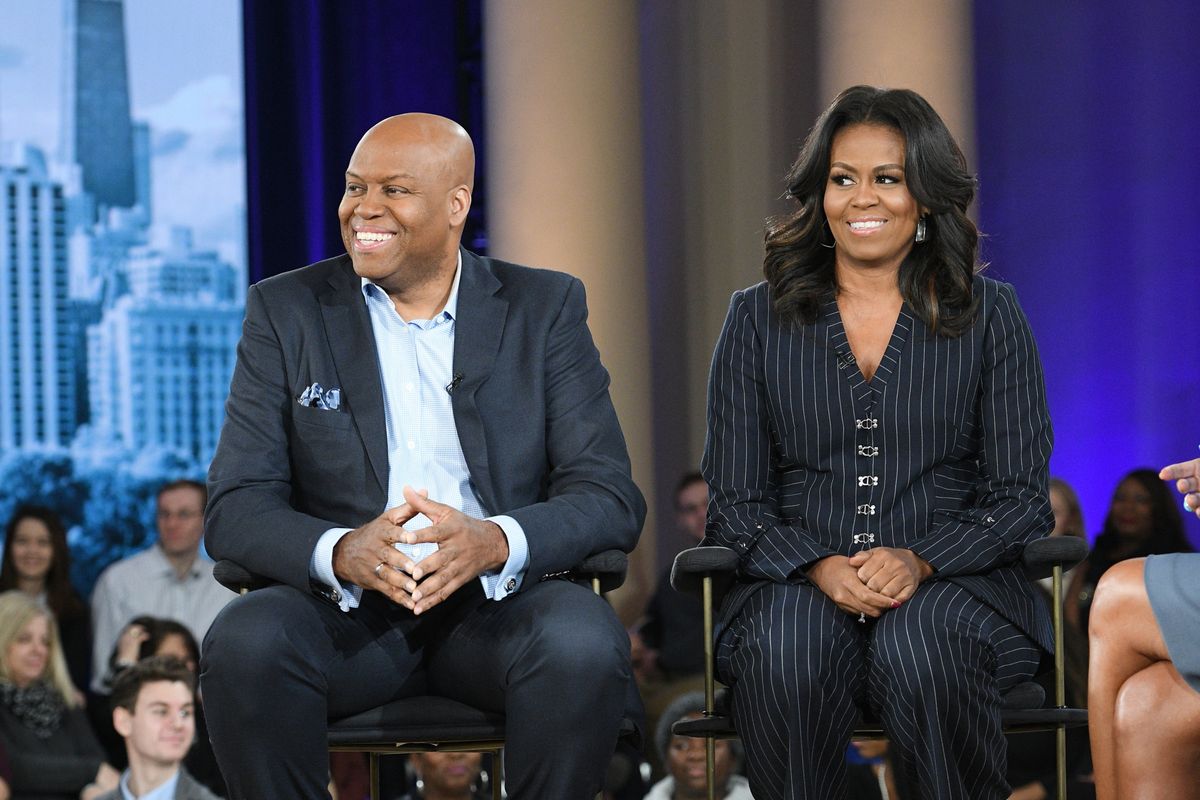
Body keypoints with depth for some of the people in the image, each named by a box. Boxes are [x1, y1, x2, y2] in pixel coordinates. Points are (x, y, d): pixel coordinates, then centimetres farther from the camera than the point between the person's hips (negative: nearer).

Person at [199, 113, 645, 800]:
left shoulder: (544, 309, 8)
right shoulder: (287, 311, 8)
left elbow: (611, 497, -2)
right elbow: (236, 507, -1)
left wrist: (496, 541, -24)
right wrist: (341, 552, -24)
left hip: (498, 601, 0)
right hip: (344, 607, 0)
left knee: (585, 646, -33)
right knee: (244, 643, -31)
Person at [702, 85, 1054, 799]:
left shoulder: (989, 316, 10)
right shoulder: (760, 319, 12)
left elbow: (1021, 497, 5)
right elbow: (735, 502, 8)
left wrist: (919, 562, -14)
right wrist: (821, 568, -13)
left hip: (951, 585, 0)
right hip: (798, 585, 1)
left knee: (917, 650, -36)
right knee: (788, 652, -35)